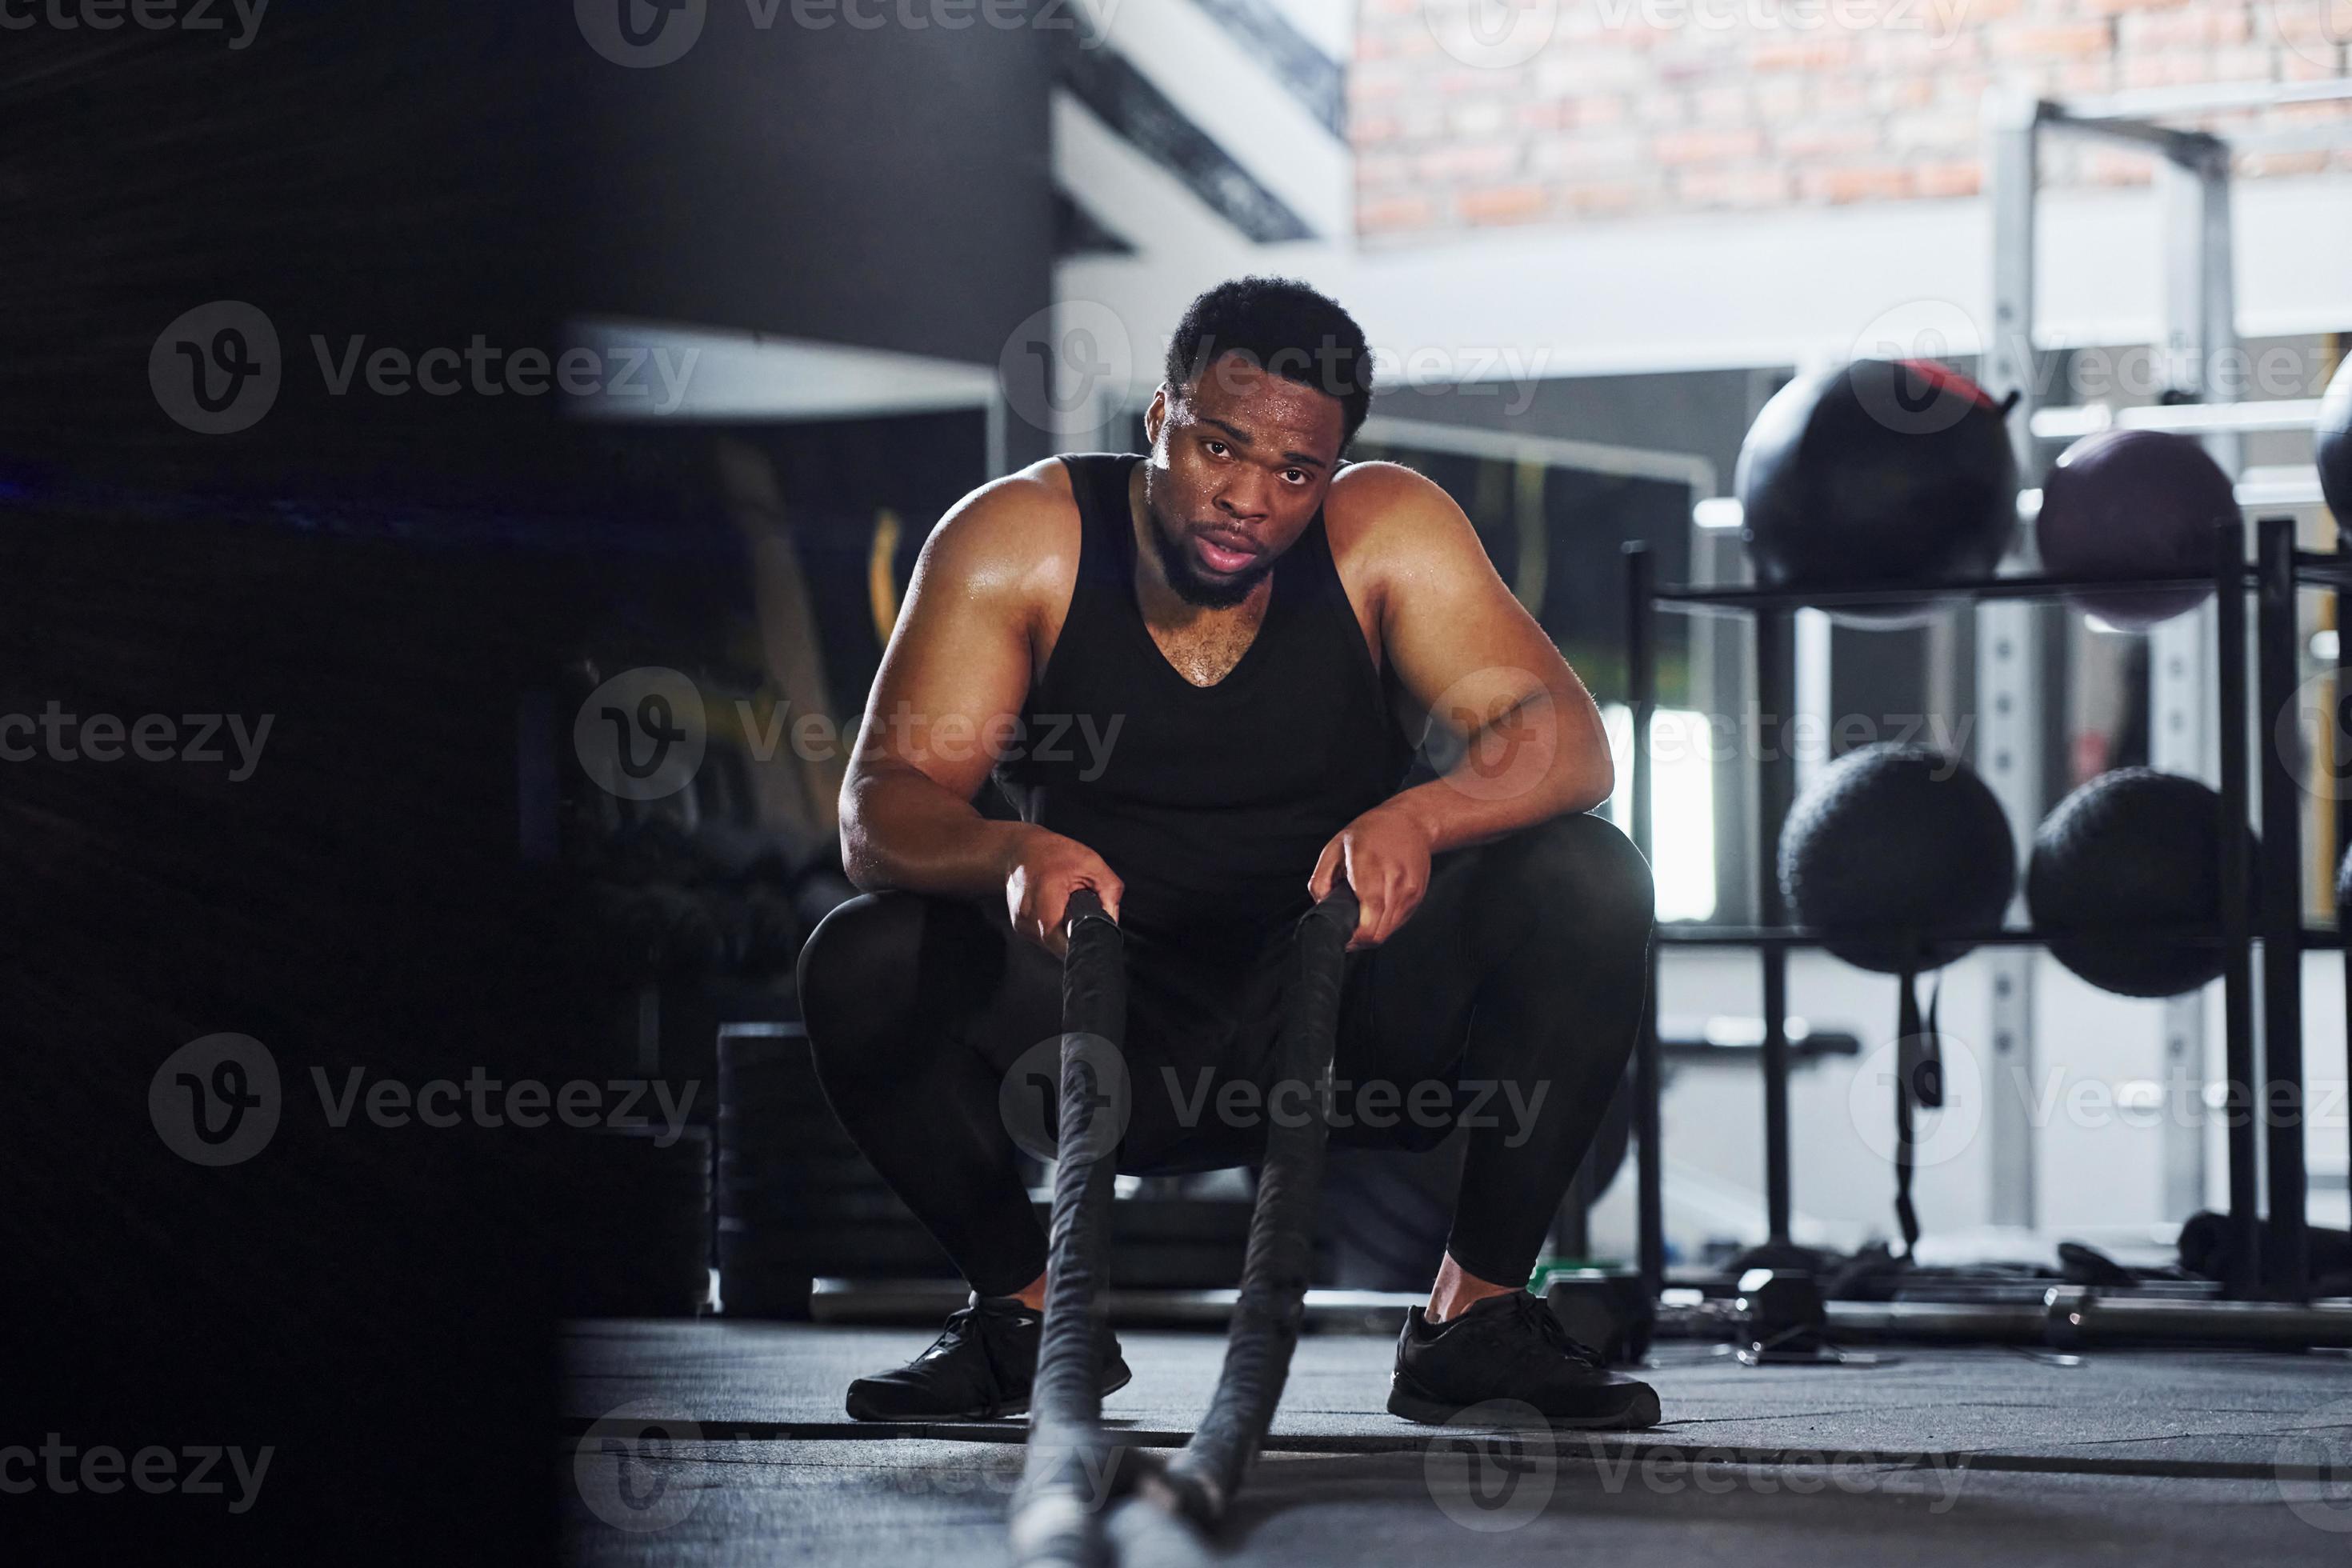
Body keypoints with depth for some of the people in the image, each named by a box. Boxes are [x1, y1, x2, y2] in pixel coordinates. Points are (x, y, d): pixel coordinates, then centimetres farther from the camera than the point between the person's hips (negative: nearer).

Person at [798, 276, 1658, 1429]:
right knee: (860, 966, -26)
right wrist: (1012, 855, -42)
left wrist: (1418, 817, -42)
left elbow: (1567, 739, -19)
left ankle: (1478, 1314, -10)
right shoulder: (1018, 541, -12)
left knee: (1587, 881, -24)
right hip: (1105, 1032, 0)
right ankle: (1025, 1307, 0)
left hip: (1354, 1018, 0)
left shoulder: (1386, 533, -11)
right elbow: (878, 804, -18)